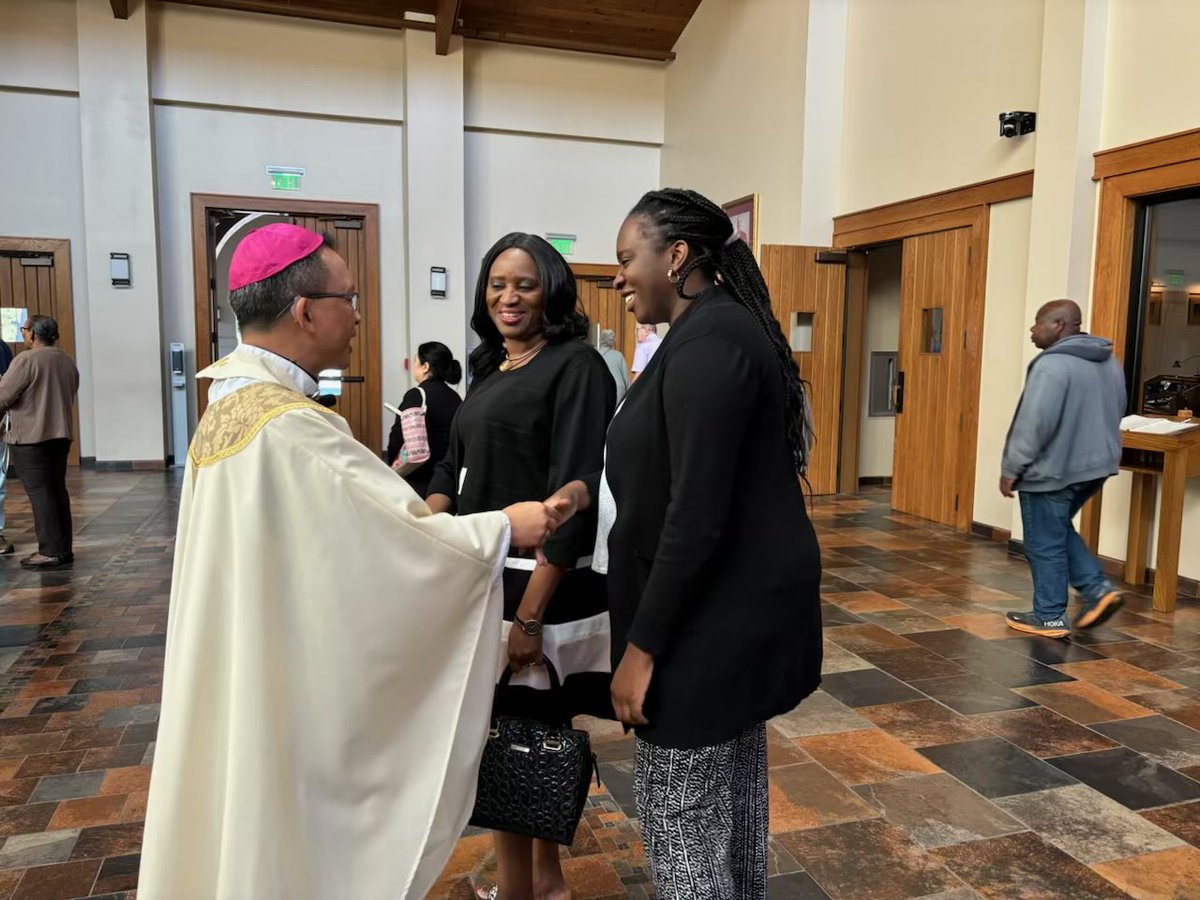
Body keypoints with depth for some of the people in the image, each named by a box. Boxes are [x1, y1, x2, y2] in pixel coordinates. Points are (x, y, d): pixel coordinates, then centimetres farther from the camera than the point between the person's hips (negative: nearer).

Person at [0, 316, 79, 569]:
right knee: (58, 489, 11)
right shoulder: (67, 361, 9)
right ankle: (64, 548, 15)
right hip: (61, 434, 7)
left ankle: (51, 552, -3)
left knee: (39, 492, -3)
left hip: (30, 437, -7)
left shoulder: (26, 360, -14)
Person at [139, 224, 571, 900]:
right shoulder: (291, 426, -26)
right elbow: (403, 544, -24)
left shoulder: (227, 404, 4)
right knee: (305, 840, 10)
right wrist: (505, 527, -12)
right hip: (302, 690, -9)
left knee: (249, 831, 23)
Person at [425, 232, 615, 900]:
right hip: (486, 575, 8)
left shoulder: (575, 366, -13)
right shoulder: (492, 367, 13)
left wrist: (531, 613, -23)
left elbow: (573, 496, -19)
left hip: (541, 582, -8)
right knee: (532, 733, 19)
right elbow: (457, 464, 14)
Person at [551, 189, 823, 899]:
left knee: (683, 821, 4)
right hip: (744, 604, 10)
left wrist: (641, 646, -19)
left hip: (715, 613, -10)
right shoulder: (728, 326, 12)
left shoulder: (706, 340, -20)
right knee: (732, 795, 23)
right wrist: (590, 489, 4)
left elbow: (697, 512, -25)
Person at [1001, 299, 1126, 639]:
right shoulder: (1109, 361, 11)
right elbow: (1115, 412, 19)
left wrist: (1011, 469, -15)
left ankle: (1049, 617, 12)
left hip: (1052, 470, -9)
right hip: (1095, 465, 10)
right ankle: (1099, 590, 16)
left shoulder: (1052, 364, -20)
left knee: (1044, 544, 3)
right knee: (1059, 532, 24)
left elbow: (1034, 423, -24)